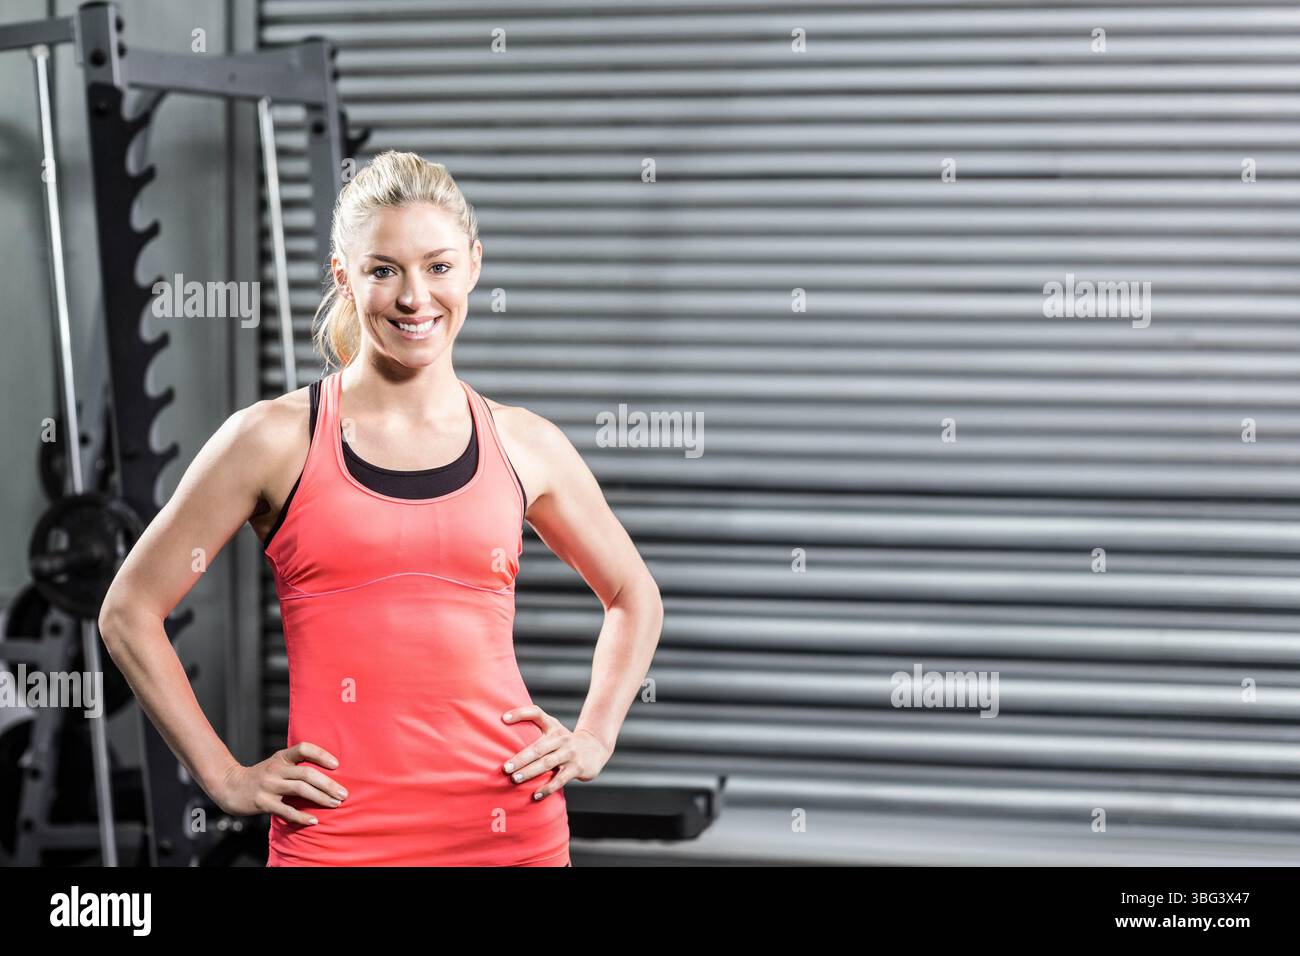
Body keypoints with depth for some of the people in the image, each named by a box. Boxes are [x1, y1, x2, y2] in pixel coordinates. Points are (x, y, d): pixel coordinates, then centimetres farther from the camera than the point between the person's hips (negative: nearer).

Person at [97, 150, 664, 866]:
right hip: (340, 833, -2)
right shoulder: (277, 439, -1)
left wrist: (592, 739, 10)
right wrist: (224, 776, 0)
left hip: (512, 827, 2)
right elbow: (129, 610, 3)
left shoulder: (524, 445, 7)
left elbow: (634, 596, 23)